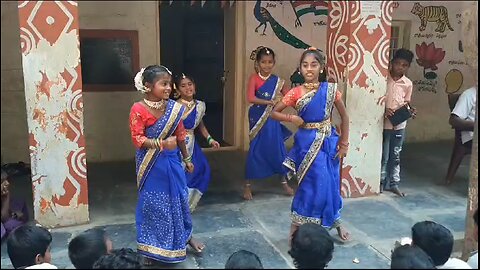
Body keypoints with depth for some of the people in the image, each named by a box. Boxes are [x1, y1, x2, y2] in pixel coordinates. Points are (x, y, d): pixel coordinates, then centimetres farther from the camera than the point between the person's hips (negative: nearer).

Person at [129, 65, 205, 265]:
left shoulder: (173, 107, -3)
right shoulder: (138, 109, -17)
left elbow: (180, 135, 7)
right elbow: (137, 139, -19)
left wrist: (187, 159, 14)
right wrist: (161, 143, -32)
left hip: (171, 161, 4)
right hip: (151, 164, -4)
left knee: (179, 198, 14)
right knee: (151, 203, 7)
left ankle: (186, 236, 36)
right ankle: (151, 249, 24)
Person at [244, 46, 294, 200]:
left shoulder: (277, 81, 0)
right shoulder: (254, 78, -10)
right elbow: (250, 98, -24)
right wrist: (270, 102, -25)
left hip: (272, 120, 3)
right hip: (258, 120, -3)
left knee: (278, 150, 8)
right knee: (255, 151, 2)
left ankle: (284, 182, 26)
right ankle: (248, 186, 15)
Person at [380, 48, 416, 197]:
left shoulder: (408, 83, 2)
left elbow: (406, 103, 11)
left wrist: (410, 111, -11)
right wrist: (384, 110, -21)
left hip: (399, 125, 4)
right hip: (384, 124, -3)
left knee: (395, 155, 13)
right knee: (383, 155, 3)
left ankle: (394, 183, 24)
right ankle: (381, 182, 18)